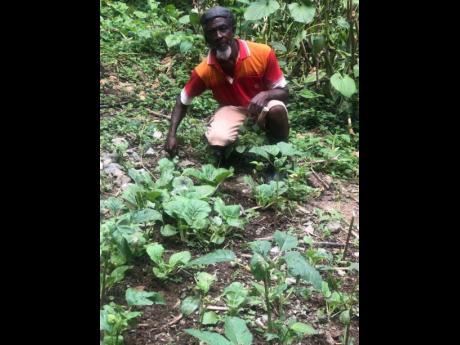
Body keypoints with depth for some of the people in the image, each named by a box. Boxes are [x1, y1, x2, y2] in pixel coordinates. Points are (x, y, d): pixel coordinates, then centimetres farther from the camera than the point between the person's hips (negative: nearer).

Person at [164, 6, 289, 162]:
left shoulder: (262, 53, -25)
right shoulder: (204, 70, -20)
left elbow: (284, 92, -15)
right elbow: (182, 101, -4)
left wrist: (265, 95, -37)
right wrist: (171, 135, -15)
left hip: (261, 105, 0)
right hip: (232, 108, 0)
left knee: (277, 109, -36)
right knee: (217, 138, -32)